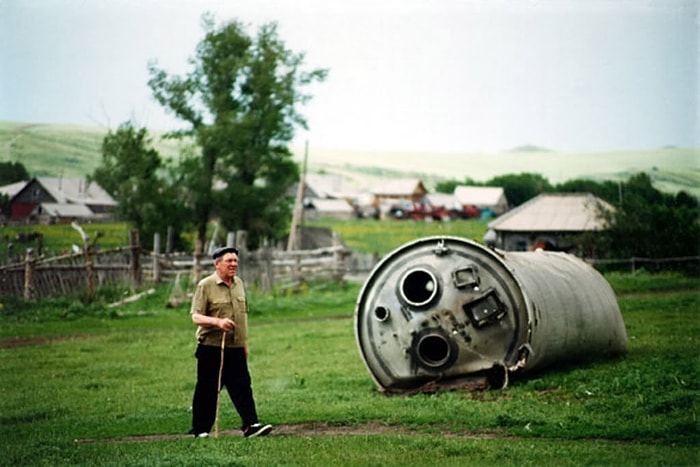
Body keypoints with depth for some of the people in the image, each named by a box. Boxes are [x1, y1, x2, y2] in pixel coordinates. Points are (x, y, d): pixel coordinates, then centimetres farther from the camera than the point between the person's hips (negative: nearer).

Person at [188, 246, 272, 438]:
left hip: (235, 348, 5)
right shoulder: (206, 286, -7)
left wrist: (245, 343, 20)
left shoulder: (239, 284, 12)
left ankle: (250, 425, -5)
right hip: (211, 348, -5)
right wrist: (218, 322, -28)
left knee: (242, 387, -3)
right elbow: (196, 316, -12)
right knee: (207, 391, 2)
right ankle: (200, 430, 12)